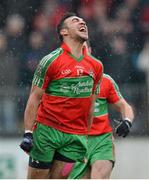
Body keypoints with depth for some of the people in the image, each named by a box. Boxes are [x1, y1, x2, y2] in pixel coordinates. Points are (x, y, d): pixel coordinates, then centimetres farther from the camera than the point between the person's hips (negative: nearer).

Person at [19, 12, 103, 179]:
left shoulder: (96, 66, 10)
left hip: (76, 136, 4)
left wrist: (85, 137, 17)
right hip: (47, 131, -4)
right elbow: (34, 99, -3)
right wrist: (28, 133, -10)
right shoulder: (51, 61, -5)